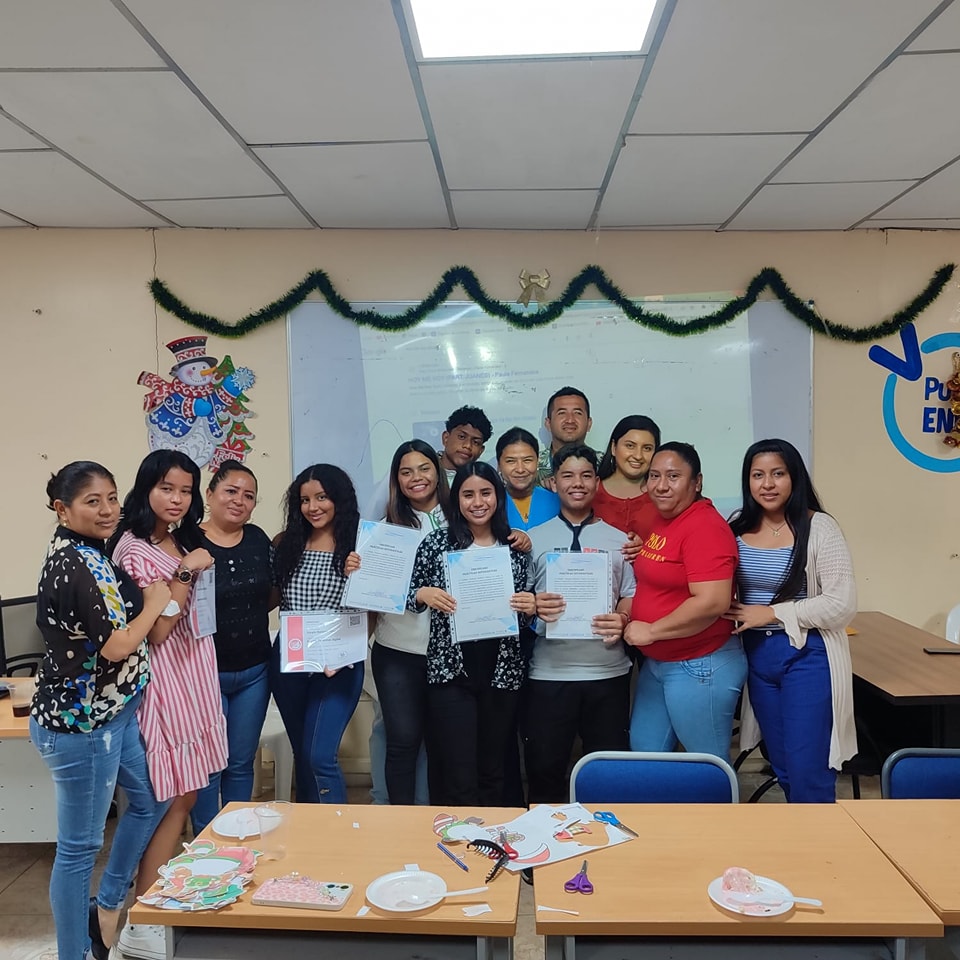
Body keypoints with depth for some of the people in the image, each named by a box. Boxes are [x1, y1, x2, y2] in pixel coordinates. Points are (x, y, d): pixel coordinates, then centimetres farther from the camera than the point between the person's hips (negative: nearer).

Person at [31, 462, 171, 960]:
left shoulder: (84, 553, 7)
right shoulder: (77, 563, -23)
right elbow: (116, 646, -26)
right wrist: (154, 603, -11)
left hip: (113, 710, 10)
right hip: (82, 721, -10)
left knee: (150, 800, 23)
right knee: (79, 846, 5)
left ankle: (106, 909, 38)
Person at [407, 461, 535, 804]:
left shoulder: (515, 546, 5)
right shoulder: (437, 542, -2)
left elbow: (525, 606, 13)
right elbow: (410, 594, 5)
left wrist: (530, 607, -9)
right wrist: (424, 594, -16)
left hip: (502, 670, 3)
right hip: (451, 670, -2)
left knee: (493, 772, 15)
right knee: (459, 779, -4)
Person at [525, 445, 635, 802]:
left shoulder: (618, 540, 9)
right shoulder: (534, 538, 7)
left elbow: (632, 595, 7)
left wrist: (622, 619, -14)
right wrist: (534, 606, -17)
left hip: (608, 672, 1)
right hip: (549, 673, -1)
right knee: (544, 768, 7)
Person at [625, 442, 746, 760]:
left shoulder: (705, 526, -20)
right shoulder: (663, 520, 8)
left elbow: (713, 602, -28)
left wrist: (651, 631, -20)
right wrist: (640, 554, 5)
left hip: (699, 666, -9)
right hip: (656, 661, 9)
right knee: (644, 752, 19)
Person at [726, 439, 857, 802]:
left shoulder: (818, 528, -11)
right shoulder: (738, 529, 3)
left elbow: (842, 605, -16)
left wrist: (771, 613, -15)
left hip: (807, 656, -5)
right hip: (756, 654, 5)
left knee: (807, 773, -2)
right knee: (781, 769, 17)